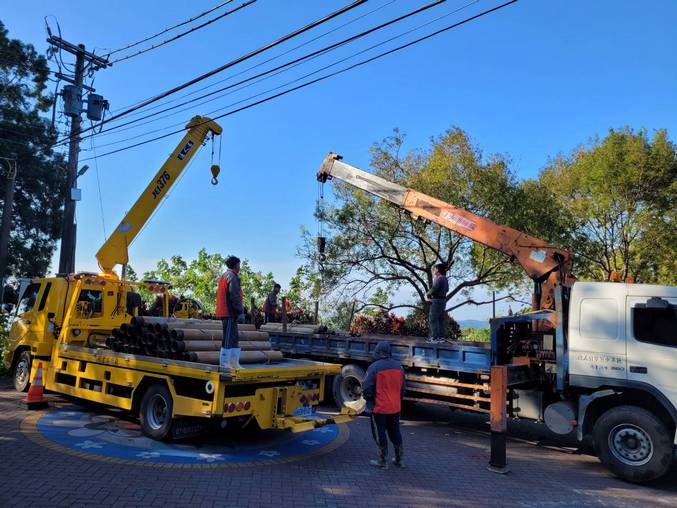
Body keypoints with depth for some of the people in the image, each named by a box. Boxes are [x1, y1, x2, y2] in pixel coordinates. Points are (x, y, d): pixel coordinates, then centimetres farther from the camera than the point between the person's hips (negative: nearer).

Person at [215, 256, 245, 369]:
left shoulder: (223, 277, 20)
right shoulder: (233, 277, -11)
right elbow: (235, 296, -19)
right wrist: (241, 312, -19)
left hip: (224, 312, 10)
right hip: (230, 313, -10)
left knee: (235, 338, 12)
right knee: (228, 338, -7)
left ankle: (234, 363, 14)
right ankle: (224, 363, -5)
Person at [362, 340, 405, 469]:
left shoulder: (374, 367, -16)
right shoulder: (399, 367, 4)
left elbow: (367, 388, -13)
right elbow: (402, 389, 13)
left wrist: (369, 401, 5)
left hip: (379, 407, -6)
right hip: (395, 407, 6)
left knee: (380, 434, 6)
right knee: (395, 433, 18)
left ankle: (383, 461, 14)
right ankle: (399, 460, 28)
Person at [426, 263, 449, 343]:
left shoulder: (439, 278, -16)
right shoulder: (445, 279, 12)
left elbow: (434, 289, -23)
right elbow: (447, 289, 22)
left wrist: (428, 294, -3)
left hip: (437, 301, -9)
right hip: (443, 300, 9)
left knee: (433, 319, -5)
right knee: (440, 319, 12)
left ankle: (435, 337, -6)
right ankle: (441, 336, 15)